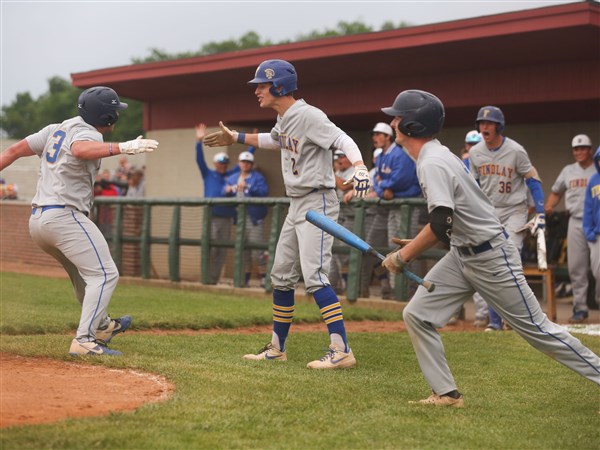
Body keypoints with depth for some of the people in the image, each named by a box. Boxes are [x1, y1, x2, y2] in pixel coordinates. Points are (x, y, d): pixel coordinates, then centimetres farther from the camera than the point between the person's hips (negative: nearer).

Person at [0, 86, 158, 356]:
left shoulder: (56, 129, 17)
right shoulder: (88, 134, -9)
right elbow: (79, 149, -34)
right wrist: (122, 148, -42)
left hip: (36, 220, 10)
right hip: (64, 216, -10)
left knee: (83, 273, 27)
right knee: (104, 274, -10)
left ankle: (101, 325, 40)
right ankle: (84, 341, -20)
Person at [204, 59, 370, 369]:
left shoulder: (308, 115, -16)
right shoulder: (283, 119, 12)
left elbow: (343, 140, -27)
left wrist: (359, 168, -45)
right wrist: (235, 138, 35)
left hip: (318, 202, -10)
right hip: (296, 205, 10)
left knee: (314, 277, -17)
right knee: (281, 276, 13)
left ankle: (341, 351, -17)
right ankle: (277, 348, 24)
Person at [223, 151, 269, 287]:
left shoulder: (258, 177, -2)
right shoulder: (232, 178, 16)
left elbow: (264, 192, -17)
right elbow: (224, 193, 13)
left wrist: (248, 187, -27)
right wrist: (227, 191, -10)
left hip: (254, 218, -6)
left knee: (256, 249, -11)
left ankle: (263, 276, -5)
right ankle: (246, 276, 20)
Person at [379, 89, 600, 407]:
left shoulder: (432, 163, -23)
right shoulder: (434, 154, 6)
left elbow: (440, 225, -32)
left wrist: (402, 257, -23)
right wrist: (414, 248, 15)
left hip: (491, 257, -9)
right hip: (461, 255, 9)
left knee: (536, 328, -1)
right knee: (417, 314, 1)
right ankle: (446, 394, 5)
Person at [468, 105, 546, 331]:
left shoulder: (515, 150, -12)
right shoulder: (475, 152, 2)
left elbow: (533, 179, -7)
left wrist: (540, 213, -13)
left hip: (514, 211, -4)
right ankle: (495, 320, 8)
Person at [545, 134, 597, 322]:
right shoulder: (568, 171, 15)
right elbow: (556, 192, 22)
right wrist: (549, 206, 3)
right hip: (576, 222, 4)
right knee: (576, 267, 3)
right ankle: (580, 308, 9)